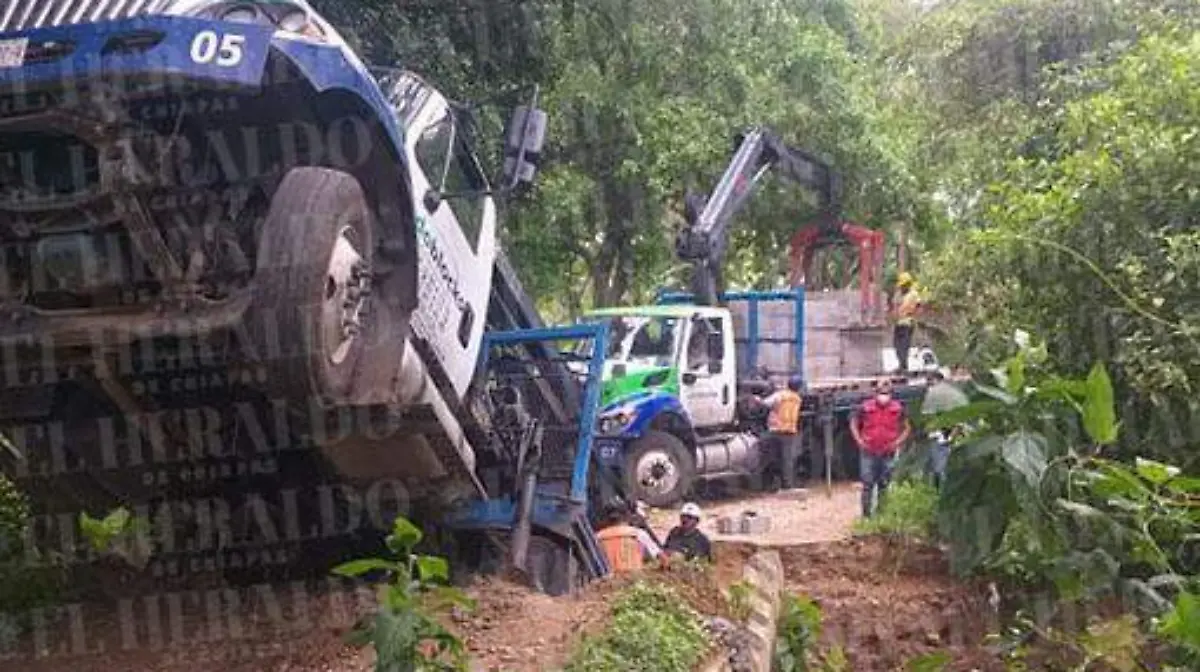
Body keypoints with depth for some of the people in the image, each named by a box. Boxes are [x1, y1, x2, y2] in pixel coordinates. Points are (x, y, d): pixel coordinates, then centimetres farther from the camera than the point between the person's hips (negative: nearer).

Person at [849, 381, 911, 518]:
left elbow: (907, 428, 10)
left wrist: (897, 442, -3)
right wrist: (859, 441, -2)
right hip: (868, 452, -1)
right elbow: (853, 424, 9)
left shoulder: (898, 409, 0)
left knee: (884, 485, 9)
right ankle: (866, 514, 6)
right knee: (867, 484, -2)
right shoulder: (866, 407, -3)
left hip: (888, 453, 1)